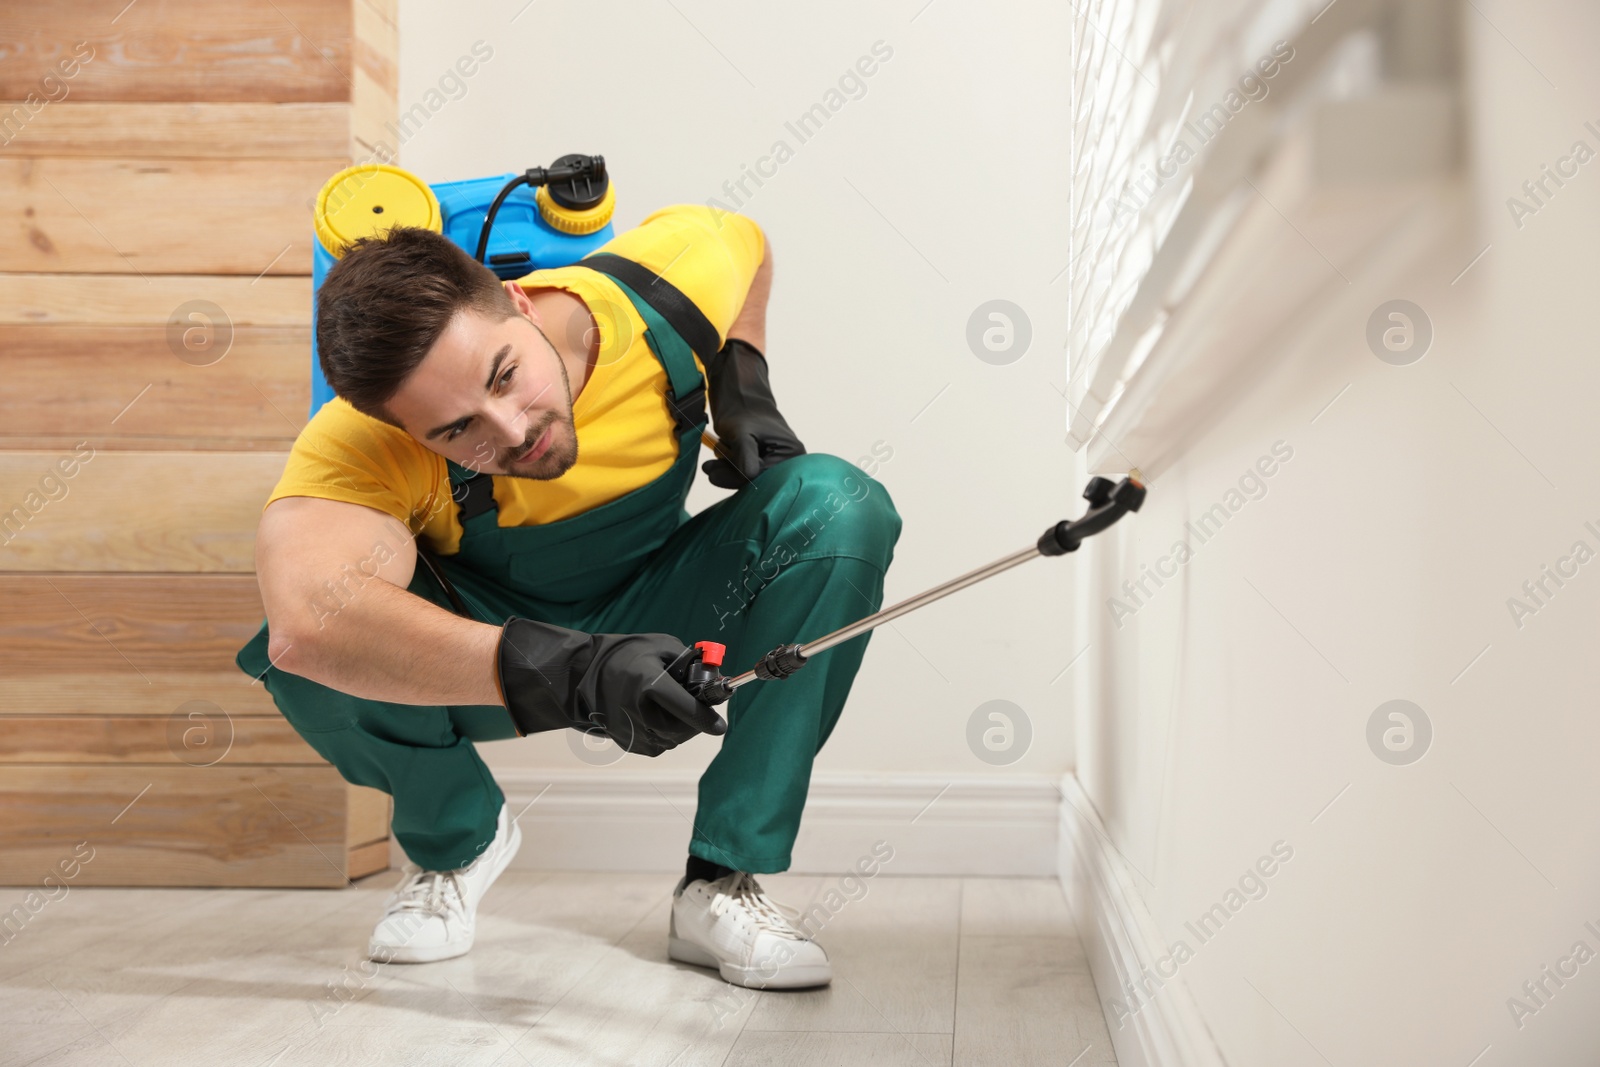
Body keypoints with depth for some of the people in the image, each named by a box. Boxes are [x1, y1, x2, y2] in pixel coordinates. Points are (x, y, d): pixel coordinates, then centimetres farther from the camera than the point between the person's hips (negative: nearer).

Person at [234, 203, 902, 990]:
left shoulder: (655, 298, -23)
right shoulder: (356, 448, -34)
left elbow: (745, 241, 3)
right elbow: (303, 623, -55)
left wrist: (743, 389, -12)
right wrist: (572, 673, -63)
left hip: (654, 622, 2)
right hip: (473, 639, -2)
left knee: (841, 506, -26)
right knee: (312, 651, -35)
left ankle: (720, 884, -19)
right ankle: (458, 837, 0)